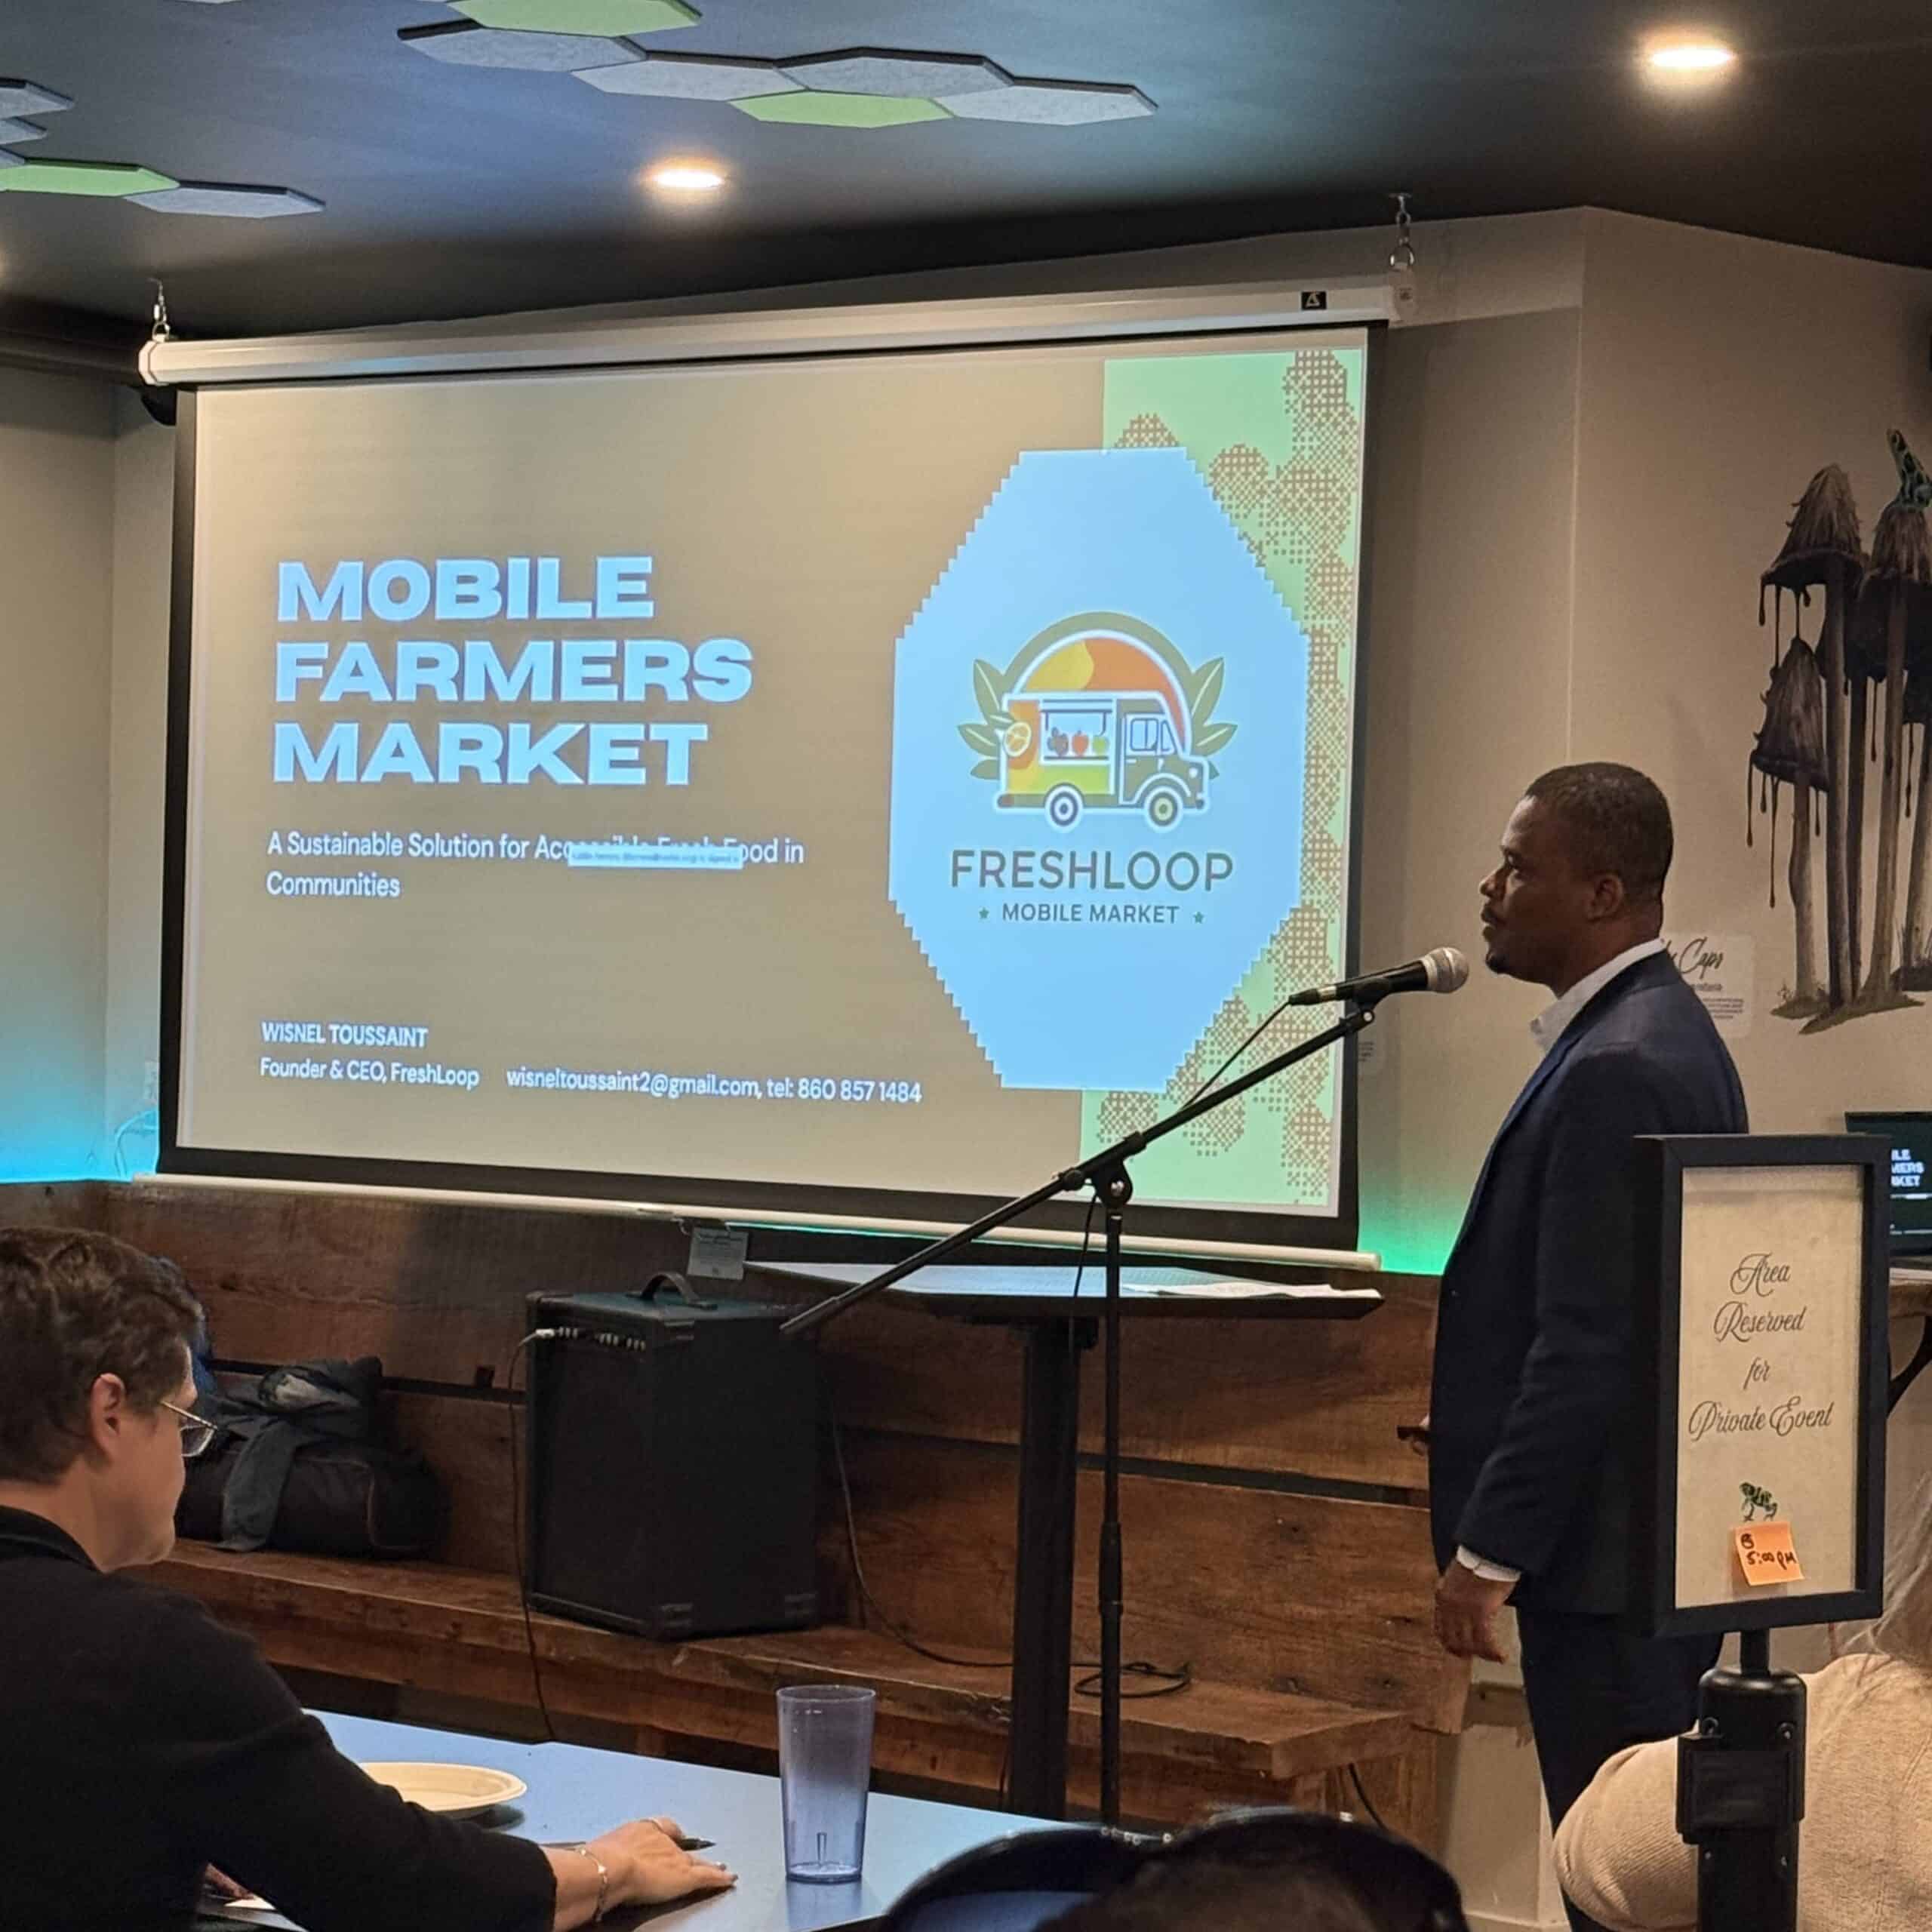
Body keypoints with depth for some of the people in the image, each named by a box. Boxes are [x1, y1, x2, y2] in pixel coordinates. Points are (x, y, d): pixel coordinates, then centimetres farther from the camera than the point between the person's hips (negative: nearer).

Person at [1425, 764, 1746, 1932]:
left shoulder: (1619, 1069, -19)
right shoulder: (1658, 1032, 13)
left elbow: (1587, 1346, -22)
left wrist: (1489, 1551, -17)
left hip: (1608, 1557, -10)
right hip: (1656, 1542, 10)